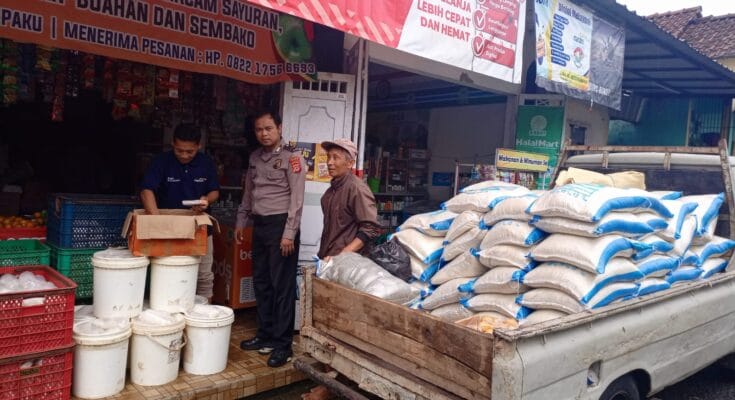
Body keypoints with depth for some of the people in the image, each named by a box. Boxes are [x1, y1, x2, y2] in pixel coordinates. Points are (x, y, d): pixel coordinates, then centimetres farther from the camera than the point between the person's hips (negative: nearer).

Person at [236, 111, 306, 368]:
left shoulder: (291, 158, -8)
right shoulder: (255, 157, 13)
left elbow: (296, 199, -12)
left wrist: (289, 233, -17)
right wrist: (241, 221, 20)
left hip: (280, 224, -7)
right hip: (259, 224, 7)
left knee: (282, 285, -4)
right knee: (261, 283, 12)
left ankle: (282, 344, 3)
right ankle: (265, 335, 24)